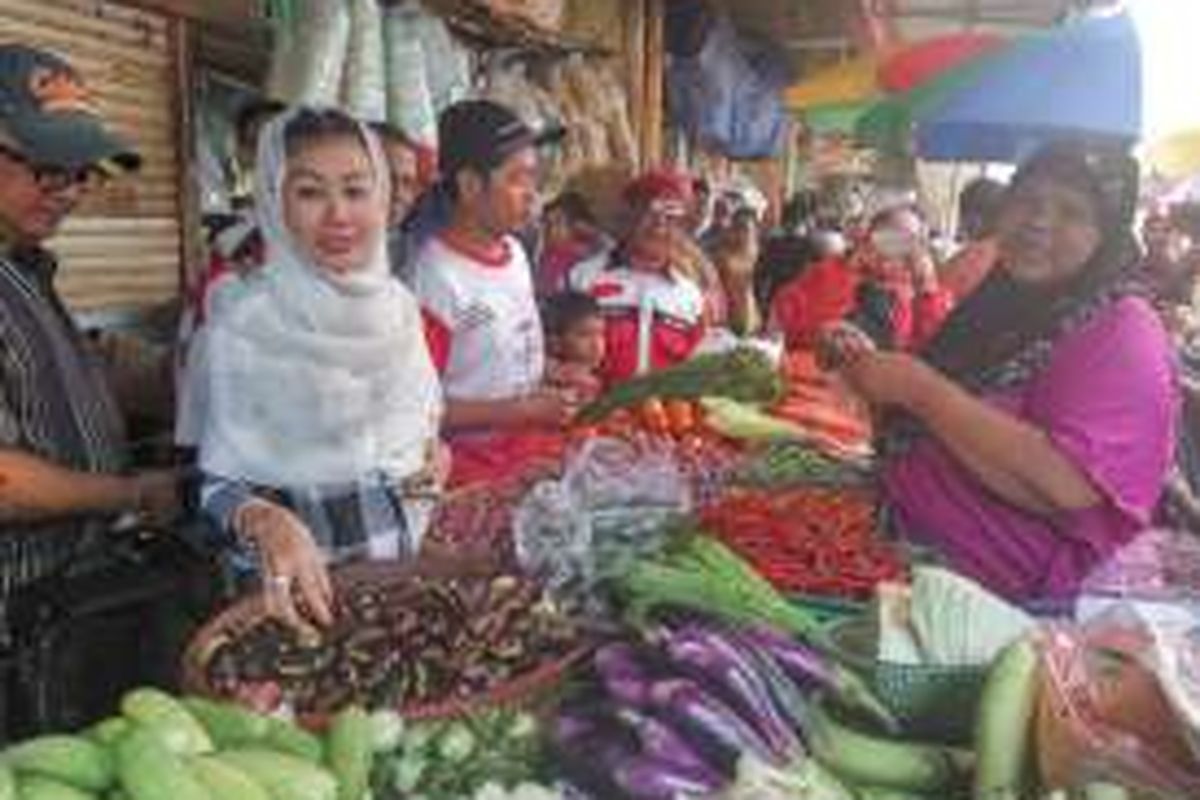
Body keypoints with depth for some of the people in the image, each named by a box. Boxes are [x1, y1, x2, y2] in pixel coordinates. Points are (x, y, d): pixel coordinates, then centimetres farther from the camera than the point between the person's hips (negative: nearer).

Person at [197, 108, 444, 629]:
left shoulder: (399, 306, 3)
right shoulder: (243, 331, -12)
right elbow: (218, 484, -8)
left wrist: (432, 451, -1)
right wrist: (265, 522, -27)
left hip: (409, 555, 3)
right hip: (308, 576, -3)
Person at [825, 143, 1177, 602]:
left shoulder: (1121, 330, -12)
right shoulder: (1001, 301, 11)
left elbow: (1065, 485, -27)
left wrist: (918, 386, -22)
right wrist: (874, 367, 2)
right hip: (909, 535, 8)